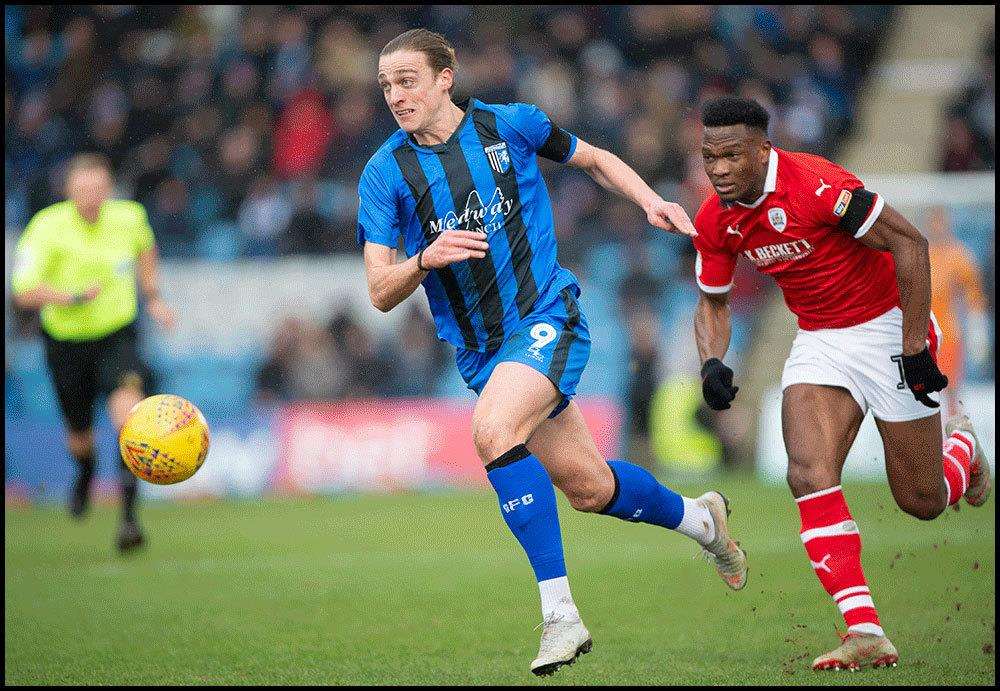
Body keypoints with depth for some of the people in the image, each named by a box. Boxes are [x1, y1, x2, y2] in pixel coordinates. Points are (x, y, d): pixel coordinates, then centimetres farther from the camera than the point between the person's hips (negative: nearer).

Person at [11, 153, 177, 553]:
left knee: (129, 407, -28)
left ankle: (129, 515, -27)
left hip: (117, 336, 0)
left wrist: (152, 297, 15)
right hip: (66, 341, 0)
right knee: (79, 434, 15)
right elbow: (24, 292, -27)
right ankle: (86, 474, 56)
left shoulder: (129, 217, -9)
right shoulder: (47, 228, -20)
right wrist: (72, 297, -40)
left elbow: (145, 247, 18)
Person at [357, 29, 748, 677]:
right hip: (479, 350, 4)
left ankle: (561, 614, -26)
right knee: (588, 487, 9)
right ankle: (700, 518, 41)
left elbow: (594, 159, 14)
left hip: (546, 315, -4)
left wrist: (650, 199, -2)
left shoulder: (511, 125, -5)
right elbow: (381, 293, -5)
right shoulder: (385, 173, -3)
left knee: (493, 430, -30)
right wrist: (425, 259, -25)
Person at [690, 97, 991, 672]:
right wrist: (713, 363, -11)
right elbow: (713, 302, 10)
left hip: (887, 328, -5)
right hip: (819, 342, 5)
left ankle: (962, 446, 41)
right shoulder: (715, 220, -5)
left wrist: (914, 347, -21)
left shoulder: (815, 185, -27)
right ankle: (866, 634, -18)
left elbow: (909, 243, -22)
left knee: (922, 501, 3)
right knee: (809, 475, -19)